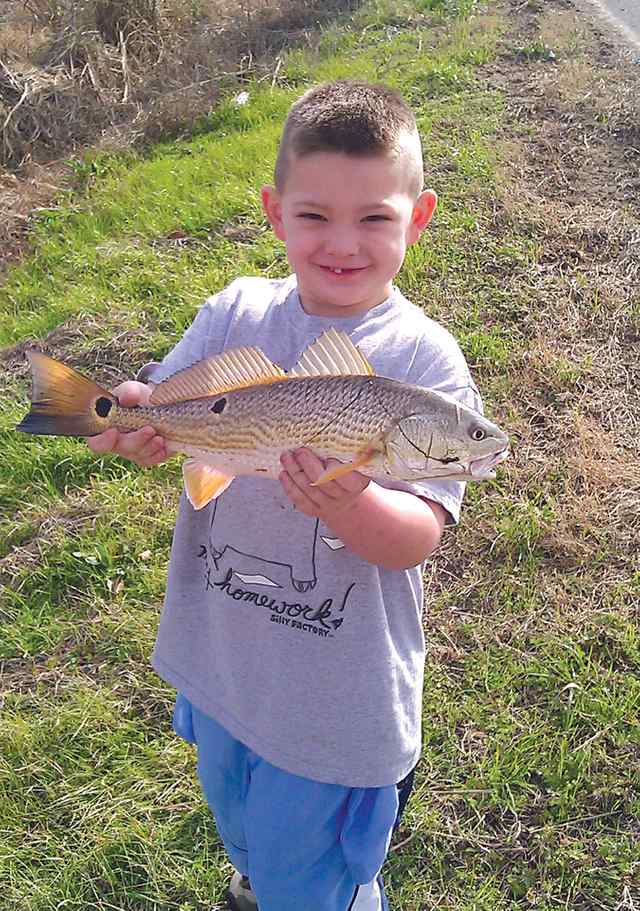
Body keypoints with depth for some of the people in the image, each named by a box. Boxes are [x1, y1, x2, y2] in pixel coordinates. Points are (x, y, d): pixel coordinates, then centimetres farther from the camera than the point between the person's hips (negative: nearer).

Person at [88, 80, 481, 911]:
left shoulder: (423, 359, -18)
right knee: (240, 826, 33)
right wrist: (138, 421, -28)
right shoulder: (235, 313, -8)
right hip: (219, 651, 5)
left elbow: (419, 537, -21)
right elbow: (162, 419, -5)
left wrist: (352, 507, -43)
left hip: (337, 682, -4)